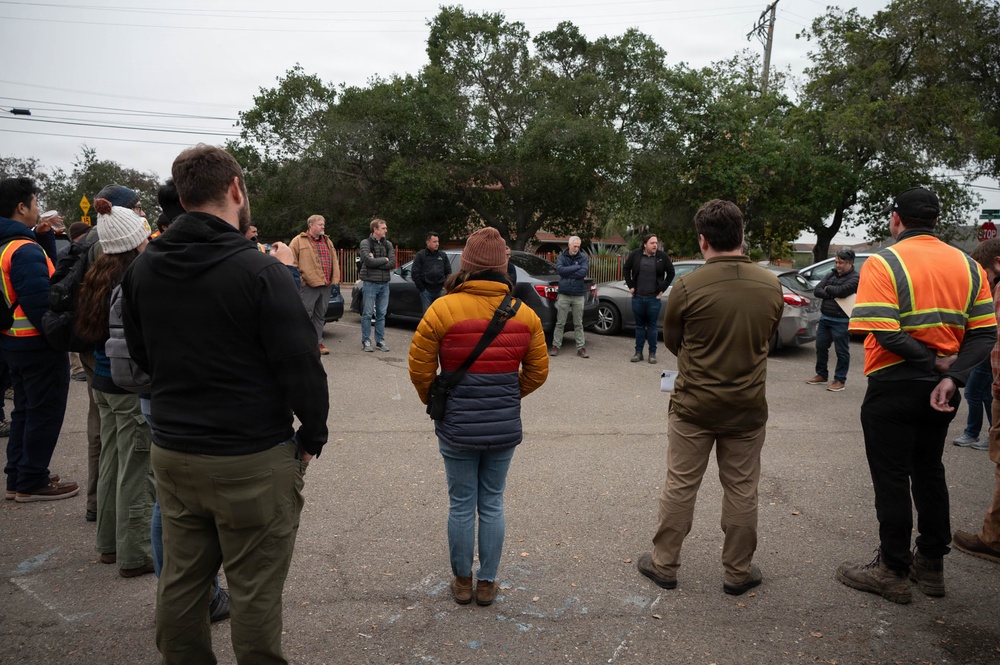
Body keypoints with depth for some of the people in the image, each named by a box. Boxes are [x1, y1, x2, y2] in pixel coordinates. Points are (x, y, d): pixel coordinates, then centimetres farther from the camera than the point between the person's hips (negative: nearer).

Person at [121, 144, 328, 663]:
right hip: (253, 460, -6)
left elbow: (139, 355, 14)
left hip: (171, 451, 7)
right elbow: (300, 364, -16)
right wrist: (312, 436, -3)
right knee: (254, 592, 7)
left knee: (180, 580, 19)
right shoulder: (259, 271, -17)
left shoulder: (142, 268, 3)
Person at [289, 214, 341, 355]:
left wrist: (335, 278, 9)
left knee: (321, 316, 11)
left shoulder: (328, 242, 18)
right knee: (306, 315, -3)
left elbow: (334, 261, 18)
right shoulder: (299, 241, -2)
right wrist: (301, 277, -10)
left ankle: (318, 342, 19)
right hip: (308, 286, -6)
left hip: (326, 285, 6)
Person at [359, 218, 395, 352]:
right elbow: (368, 261, -18)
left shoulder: (388, 244, 9)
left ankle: (380, 340, 15)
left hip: (384, 284, 4)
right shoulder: (366, 243, -3)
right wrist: (384, 260, -6)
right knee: (367, 314, 0)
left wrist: (376, 262, -11)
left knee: (381, 314, 7)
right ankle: (366, 341, 7)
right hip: (370, 283, -4)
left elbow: (392, 264, -3)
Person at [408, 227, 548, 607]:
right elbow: (537, 372, 4)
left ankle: (463, 582, 28)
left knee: (461, 506, 12)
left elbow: (420, 368, -8)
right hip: (505, 427, 2)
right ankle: (487, 583, 27)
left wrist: (435, 403, 10)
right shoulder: (525, 314, -3)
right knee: (492, 504, 15)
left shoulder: (443, 309, -13)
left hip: (457, 427, -2)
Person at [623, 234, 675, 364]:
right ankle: (638, 352, 17)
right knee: (639, 325, 10)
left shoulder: (662, 256, -4)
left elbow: (671, 272, 5)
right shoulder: (636, 254, -2)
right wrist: (630, 286, 5)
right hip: (638, 297, 1)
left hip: (654, 298, -1)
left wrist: (663, 289, 1)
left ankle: (652, 353, 12)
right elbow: (626, 269, 10)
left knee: (652, 326, 4)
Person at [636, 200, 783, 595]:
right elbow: (767, 338, 8)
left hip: (693, 405, -2)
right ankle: (738, 572, 26)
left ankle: (664, 565, 22)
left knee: (680, 487, 10)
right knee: (741, 491, 14)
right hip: (748, 406, 3)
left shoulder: (688, 286, -16)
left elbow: (671, 342, -1)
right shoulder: (771, 285, -5)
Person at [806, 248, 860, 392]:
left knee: (841, 352, 2)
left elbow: (841, 291, -26)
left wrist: (827, 289, -7)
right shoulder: (832, 274, 11)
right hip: (824, 318, 7)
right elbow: (817, 291, 2)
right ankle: (821, 375, 26)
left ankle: (840, 380, 10)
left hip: (841, 322, -7)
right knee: (821, 347, 13)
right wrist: (832, 295, -14)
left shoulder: (855, 278, -10)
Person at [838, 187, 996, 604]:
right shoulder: (968, 266, 5)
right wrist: (952, 377, -12)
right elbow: (985, 332, -2)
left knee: (891, 479, 5)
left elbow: (886, 334, -25)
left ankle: (893, 572, 15)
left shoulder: (883, 264, -14)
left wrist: (935, 362, -13)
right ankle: (931, 566, 29)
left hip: (894, 388, -6)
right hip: (941, 388, 6)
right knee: (928, 472, 19)